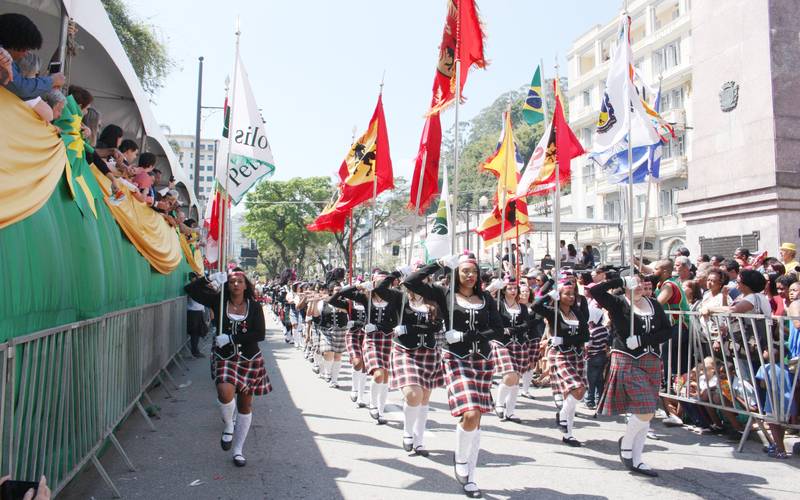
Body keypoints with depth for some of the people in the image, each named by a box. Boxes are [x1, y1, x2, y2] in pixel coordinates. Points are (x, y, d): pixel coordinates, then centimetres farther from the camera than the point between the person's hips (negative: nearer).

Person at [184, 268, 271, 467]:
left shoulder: (254, 307, -4)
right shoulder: (218, 302, -1)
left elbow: (260, 334, -12)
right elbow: (191, 289, -4)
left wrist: (231, 338, -17)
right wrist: (210, 279, -16)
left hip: (249, 360, 1)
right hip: (224, 358, -1)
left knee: (245, 404, 9)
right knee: (225, 392, -29)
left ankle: (238, 450, 26)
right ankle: (228, 426, 5)